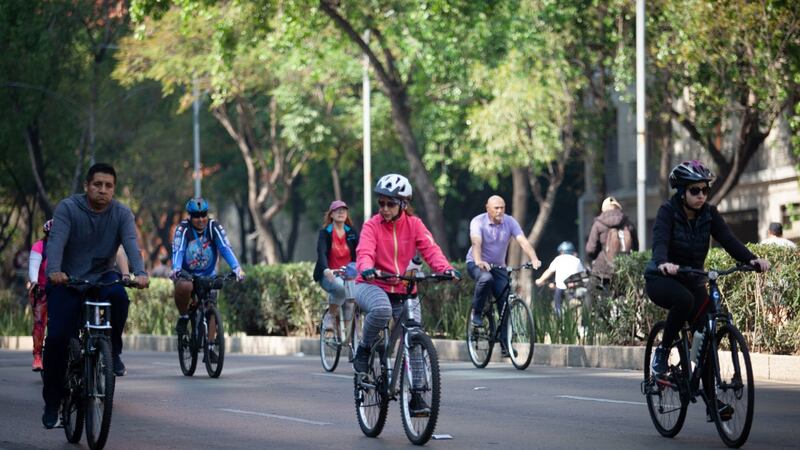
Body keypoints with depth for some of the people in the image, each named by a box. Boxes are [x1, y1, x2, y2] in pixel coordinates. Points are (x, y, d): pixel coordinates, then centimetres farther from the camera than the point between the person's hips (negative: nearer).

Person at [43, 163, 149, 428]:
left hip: (102, 276, 1)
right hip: (67, 281, -1)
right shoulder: (68, 208, -11)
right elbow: (56, 240, -25)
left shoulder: (121, 214, -5)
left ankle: (113, 351, -11)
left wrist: (140, 273, -40)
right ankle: (52, 401, 5)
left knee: (119, 295, -33)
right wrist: (54, 271, -44)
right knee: (57, 338, -12)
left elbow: (131, 244, -20)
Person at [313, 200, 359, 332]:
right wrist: (326, 270, -39)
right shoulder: (325, 233, -1)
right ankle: (330, 316, -13)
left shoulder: (352, 233, 9)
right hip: (329, 275, -3)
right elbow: (321, 253, -18)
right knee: (340, 286, -35)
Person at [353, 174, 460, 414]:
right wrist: (367, 268, -47)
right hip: (372, 286, -3)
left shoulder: (414, 224, -1)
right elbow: (365, 252, -23)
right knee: (382, 309, -38)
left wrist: (445, 268, -33)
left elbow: (430, 249, -13)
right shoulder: (372, 225, -7)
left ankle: (416, 396, 2)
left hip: (404, 290, 3)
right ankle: (364, 348, -10)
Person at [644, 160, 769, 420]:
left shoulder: (709, 214, -4)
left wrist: (751, 259, -35)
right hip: (662, 280, -5)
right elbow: (660, 241, -32)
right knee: (684, 300, -37)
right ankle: (662, 352, -17)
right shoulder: (668, 211, -16)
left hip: (693, 279, 5)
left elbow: (728, 240, -16)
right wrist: (663, 263, -54)